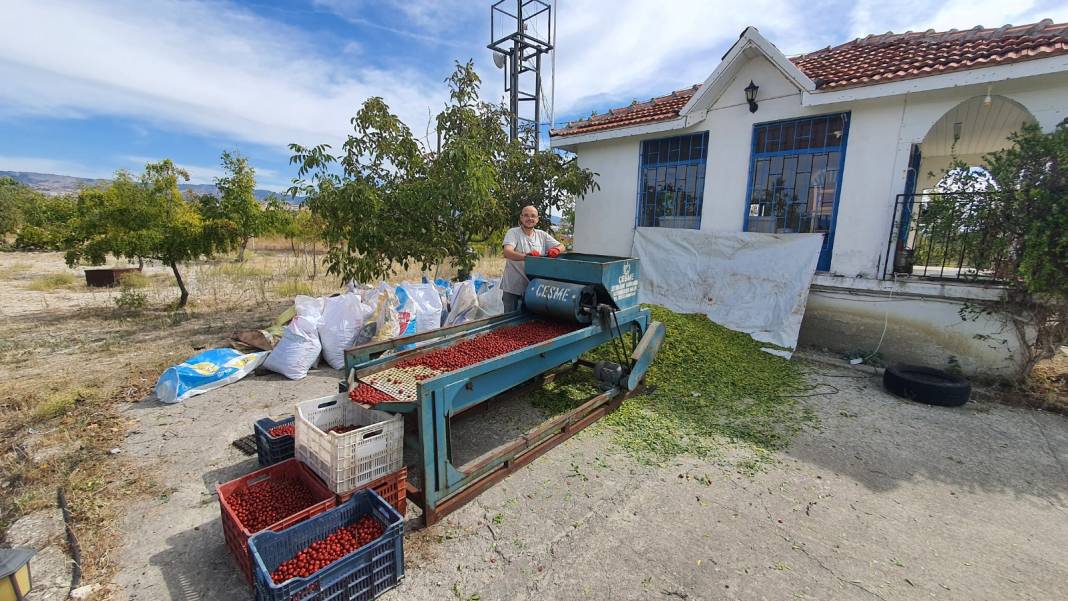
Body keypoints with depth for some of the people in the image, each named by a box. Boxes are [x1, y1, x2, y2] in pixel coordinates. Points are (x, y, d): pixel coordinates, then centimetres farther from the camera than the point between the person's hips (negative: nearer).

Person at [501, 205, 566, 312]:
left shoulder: (542, 235, 8)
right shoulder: (513, 233, -7)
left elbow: (561, 247, 9)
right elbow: (507, 253, -24)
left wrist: (555, 250, -16)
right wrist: (526, 256, -41)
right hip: (513, 288, -4)